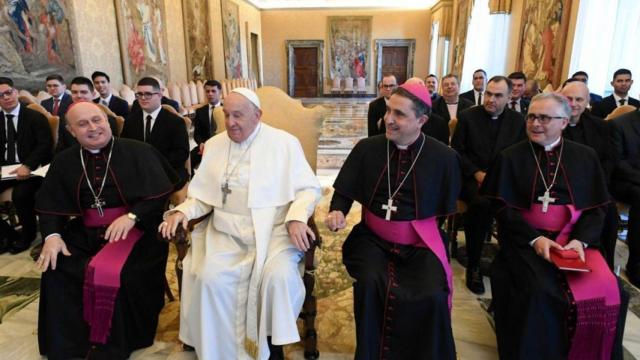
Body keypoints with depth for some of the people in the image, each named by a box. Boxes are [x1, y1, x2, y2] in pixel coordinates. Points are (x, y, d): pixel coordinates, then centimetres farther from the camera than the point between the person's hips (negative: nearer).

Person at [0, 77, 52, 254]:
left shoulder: (36, 117, -1)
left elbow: (45, 145, -10)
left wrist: (27, 166, -25)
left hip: (30, 169, -5)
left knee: (20, 195, -31)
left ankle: (28, 233, -4)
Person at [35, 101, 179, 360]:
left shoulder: (138, 152, -5)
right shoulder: (64, 162, 9)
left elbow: (160, 194, -11)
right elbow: (50, 205, 8)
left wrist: (131, 216, -24)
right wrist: (51, 235, -10)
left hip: (135, 229, -4)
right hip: (86, 233, 5)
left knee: (111, 273, -27)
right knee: (56, 269, -16)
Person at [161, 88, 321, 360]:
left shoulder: (284, 143, 0)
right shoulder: (214, 145, 12)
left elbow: (308, 188, -2)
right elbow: (204, 194, 14)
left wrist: (296, 217, -20)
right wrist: (183, 211, -6)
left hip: (273, 228, -3)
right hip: (226, 230, 3)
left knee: (279, 276, -29)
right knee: (210, 277, -23)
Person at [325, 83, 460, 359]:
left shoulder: (444, 157, -4)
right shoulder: (366, 148, -1)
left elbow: (449, 207, 5)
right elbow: (344, 192, 6)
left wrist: (423, 223, -6)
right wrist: (337, 211, -13)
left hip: (420, 243, 0)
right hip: (373, 238, 1)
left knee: (432, 296, -24)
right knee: (369, 283, -26)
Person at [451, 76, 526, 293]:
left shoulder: (517, 120, 10)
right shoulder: (467, 116, 3)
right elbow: (457, 151, 1)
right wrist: (478, 174, -12)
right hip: (472, 178, -2)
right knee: (483, 203, -35)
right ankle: (473, 265, -17)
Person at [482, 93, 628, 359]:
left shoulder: (585, 157, 9)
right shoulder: (510, 157, 3)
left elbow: (596, 208, 7)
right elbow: (502, 208, -3)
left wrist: (580, 240, -12)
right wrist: (535, 239, -16)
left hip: (574, 238, 3)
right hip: (525, 240, -2)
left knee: (605, 290, -18)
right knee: (541, 292, -26)